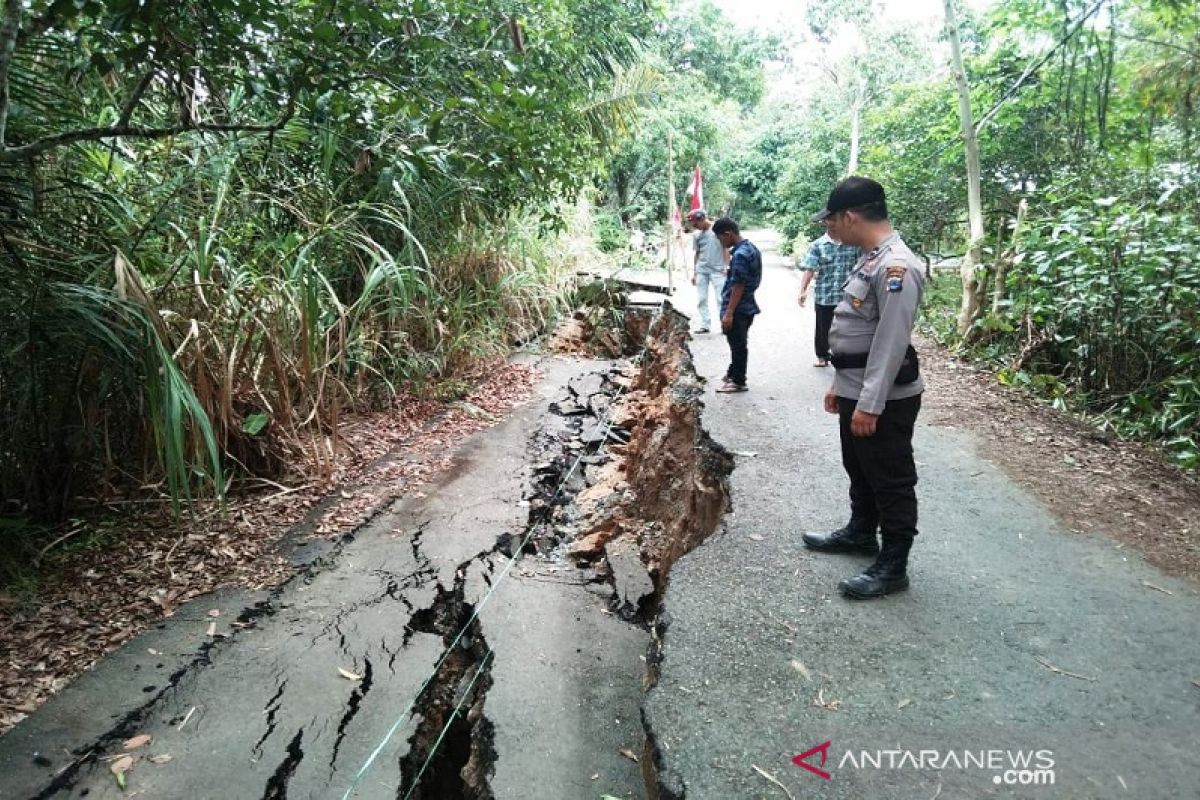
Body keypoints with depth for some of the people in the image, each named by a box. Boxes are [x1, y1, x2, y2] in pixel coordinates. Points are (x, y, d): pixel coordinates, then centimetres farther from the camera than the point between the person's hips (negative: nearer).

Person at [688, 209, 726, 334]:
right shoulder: (697, 235, 9)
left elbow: (726, 249, -1)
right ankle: (704, 325, 12)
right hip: (701, 271, 5)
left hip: (717, 270, -4)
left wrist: (726, 267, -5)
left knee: (721, 299, -2)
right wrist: (694, 273, 13)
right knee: (701, 299, 5)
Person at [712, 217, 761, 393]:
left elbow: (738, 286, -24)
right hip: (746, 306, 10)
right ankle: (734, 373, 33)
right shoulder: (751, 247, 9)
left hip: (737, 309, -10)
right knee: (738, 344, 20)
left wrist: (728, 313, -22)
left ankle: (738, 381, 11)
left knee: (738, 345, 1)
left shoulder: (740, 254, -22)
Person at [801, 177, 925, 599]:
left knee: (891, 480, 4)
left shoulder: (896, 266, -22)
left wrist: (870, 404, -23)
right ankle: (860, 532, 42)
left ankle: (893, 565, 16)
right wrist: (840, 384, 20)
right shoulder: (870, 260, 10)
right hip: (857, 391, 10)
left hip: (884, 399, -10)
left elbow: (891, 343, -25)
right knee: (859, 470, 23)